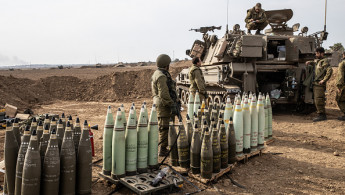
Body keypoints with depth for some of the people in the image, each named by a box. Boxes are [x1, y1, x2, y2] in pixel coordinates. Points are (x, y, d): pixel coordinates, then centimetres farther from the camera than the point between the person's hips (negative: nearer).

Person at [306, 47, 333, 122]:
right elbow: (314, 63, 41)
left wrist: (324, 80, -23)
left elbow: (330, 70, -22)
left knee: (318, 100, -12)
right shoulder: (316, 60, 17)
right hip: (315, 83, 10)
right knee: (316, 100, 12)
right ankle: (322, 115, 19)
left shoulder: (324, 61, -10)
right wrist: (310, 62, 17)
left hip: (319, 84, -10)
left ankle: (322, 115, -9)